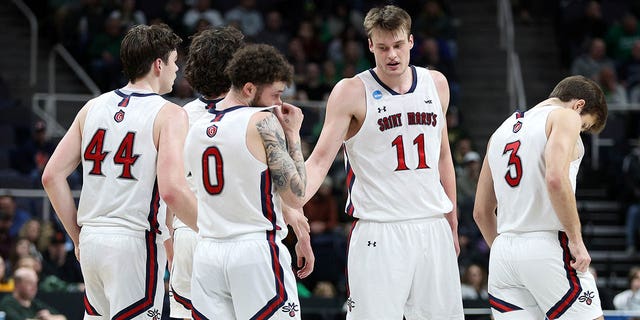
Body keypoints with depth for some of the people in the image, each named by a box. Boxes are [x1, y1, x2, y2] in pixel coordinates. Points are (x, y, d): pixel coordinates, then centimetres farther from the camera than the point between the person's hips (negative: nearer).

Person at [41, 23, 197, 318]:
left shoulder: (93, 108, 11)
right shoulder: (168, 114, -7)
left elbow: (52, 176, 8)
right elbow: (172, 190, -19)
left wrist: (78, 237, 16)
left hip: (91, 239, 6)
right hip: (136, 241, -6)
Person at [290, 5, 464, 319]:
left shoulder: (436, 84, 9)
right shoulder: (351, 92, -5)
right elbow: (321, 159, -11)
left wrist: (452, 224, 19)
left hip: (433, 228, 5)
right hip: (379, 231, -5)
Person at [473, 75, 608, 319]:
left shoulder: (502, 130, 22)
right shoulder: (565, 117, -1)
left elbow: (481, 212, 22)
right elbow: (556, 178, -19)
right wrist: (575, 239, -14)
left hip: (502, 252, 7)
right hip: (546, 247, -7)